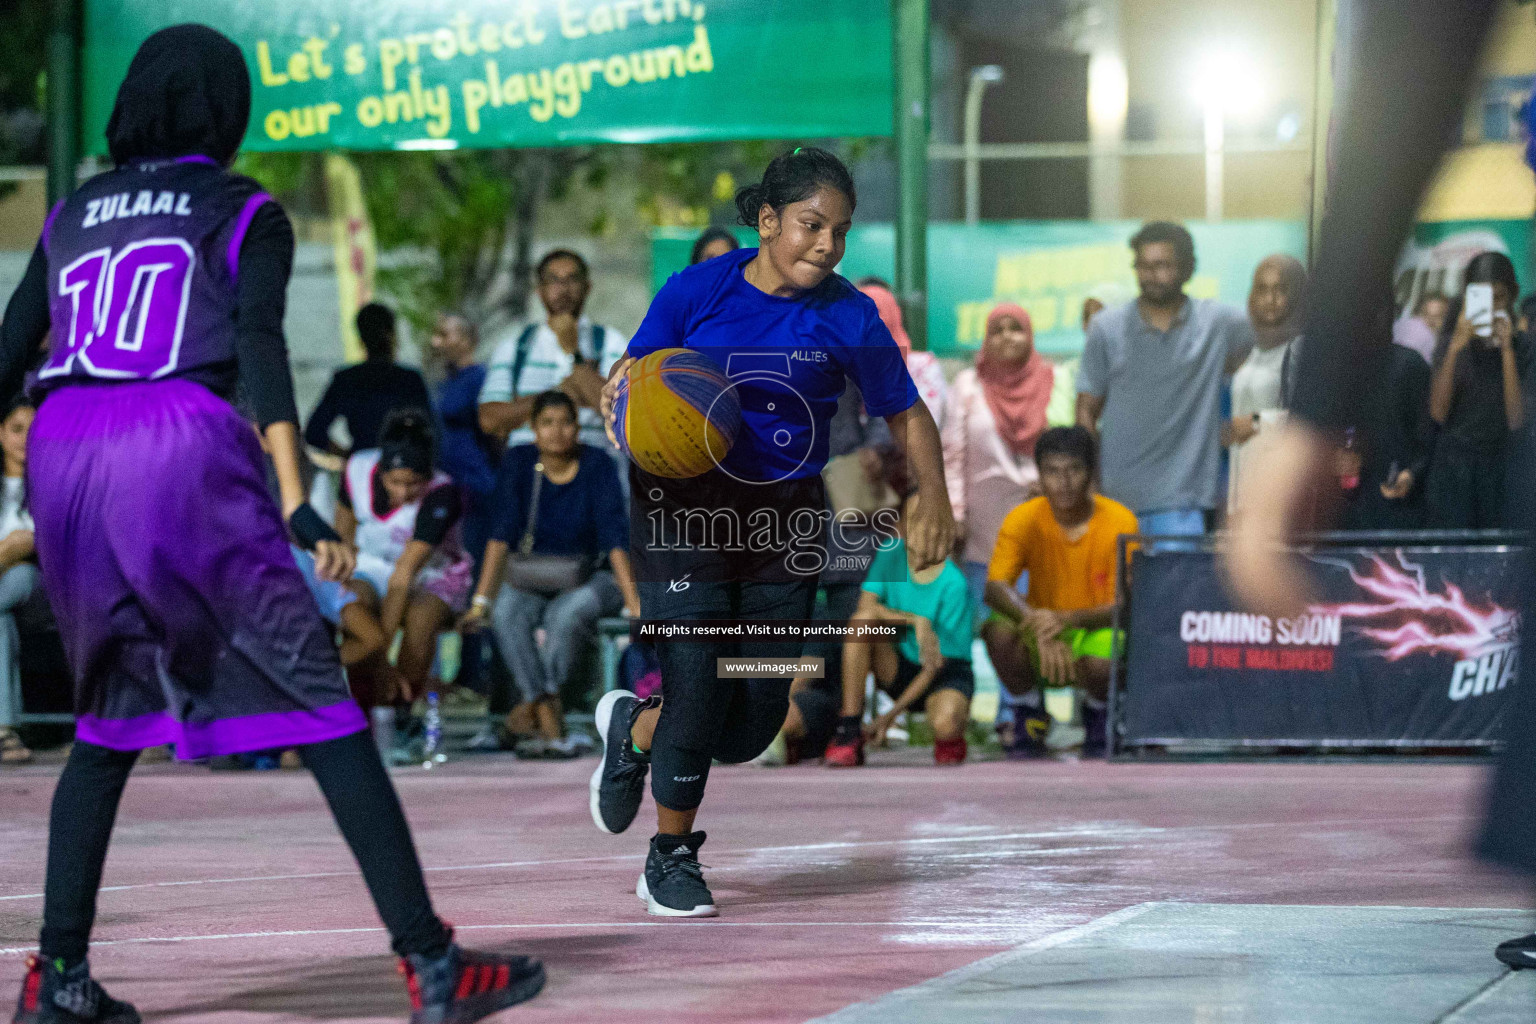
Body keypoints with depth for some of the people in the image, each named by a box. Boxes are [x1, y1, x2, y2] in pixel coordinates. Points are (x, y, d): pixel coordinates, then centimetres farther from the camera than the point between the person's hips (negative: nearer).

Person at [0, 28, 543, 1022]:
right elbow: (258, 344, -7)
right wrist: (297, 502, -16)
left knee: (112, 720, 20)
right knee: (318, 702, -2)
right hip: (185, 445, -5)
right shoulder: (245, 212, 10)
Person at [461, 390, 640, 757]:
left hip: (589, 579, -2)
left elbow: (615, 538, -18)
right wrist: (480, 600, -21)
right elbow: (502, 534, -11)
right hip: (529, 581, 2)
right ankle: (552, 727, -35)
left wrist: (634, 604, -28)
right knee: (506, 613, -32)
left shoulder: (597, 466, -11)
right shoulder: (519, 463, -5)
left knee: (566, 614, -37)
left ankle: (532, 705, -19)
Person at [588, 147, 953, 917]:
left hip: (785, 515, 3)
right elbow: (629, 376, 3)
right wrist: (620, 391, -21)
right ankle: (670, 860, 11)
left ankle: (635, 731, 33)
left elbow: (906, 414, 7)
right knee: (697, 692, -12)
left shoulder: (848, 318, -4)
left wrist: (934, 501, -4)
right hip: (685, 504, -3)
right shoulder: (697, 292, -8)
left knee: (755, 720, 0)